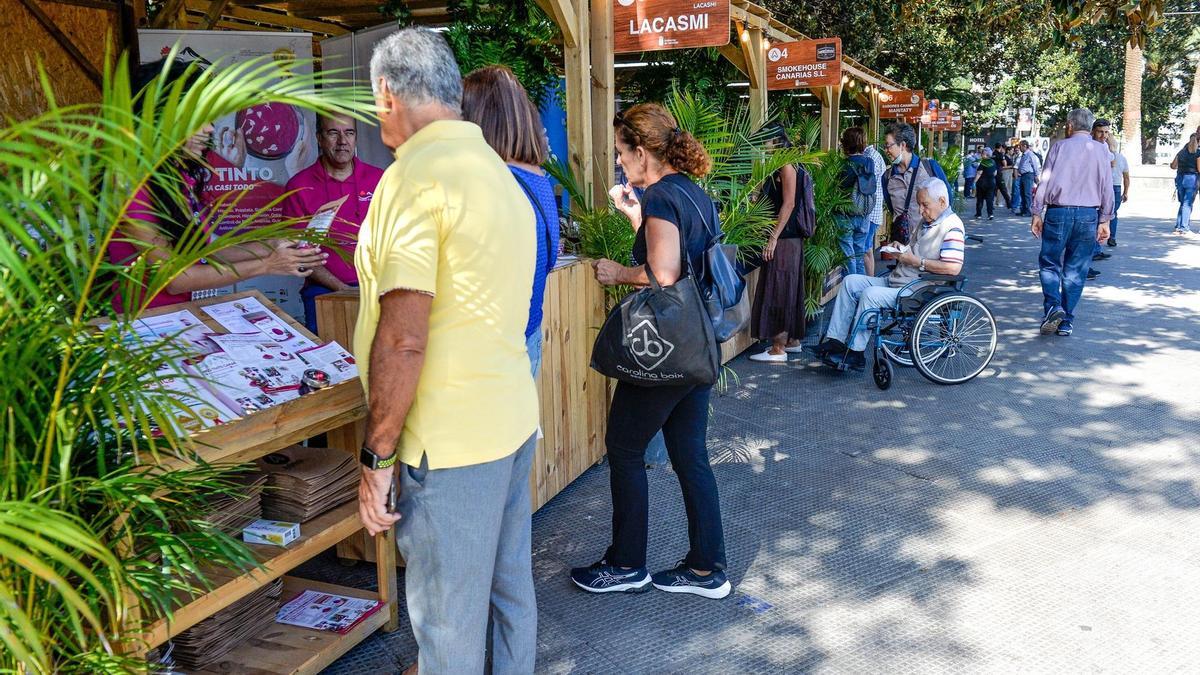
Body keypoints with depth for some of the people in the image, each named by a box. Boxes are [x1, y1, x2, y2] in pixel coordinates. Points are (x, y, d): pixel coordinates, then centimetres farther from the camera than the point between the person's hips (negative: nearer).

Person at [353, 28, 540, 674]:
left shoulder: (414, 175, -16)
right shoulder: (501, 173, 13)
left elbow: (402, 338, -22)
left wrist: (377, 456, -14)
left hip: (450, 444, -9)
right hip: (515, 421, 9)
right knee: (509, 590, 21)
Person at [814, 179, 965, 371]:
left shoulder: (951, 227, -13)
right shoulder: (926, 222, 18)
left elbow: (953, 267, -25)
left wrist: (916, 261, -20)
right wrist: (901, 250, 7)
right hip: (895, 281, 10)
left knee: (870, 295, -28)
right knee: (850, 282, -1)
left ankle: (856, 354, -18)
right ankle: (836, 340, -7)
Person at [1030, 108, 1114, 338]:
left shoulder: (1059, 147, 1)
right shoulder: (1101, 150, 6)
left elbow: (1045, 181, -1)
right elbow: (1107, 187, 4)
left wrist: (1037, 213, 4)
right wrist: (1105, 220, 9)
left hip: (1058, 212, -2)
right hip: (1088, 215, 2)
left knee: (1049, 263, 8)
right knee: (1075, 271, 7)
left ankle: (1053, 307, -14)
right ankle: (1066, 322, 11)